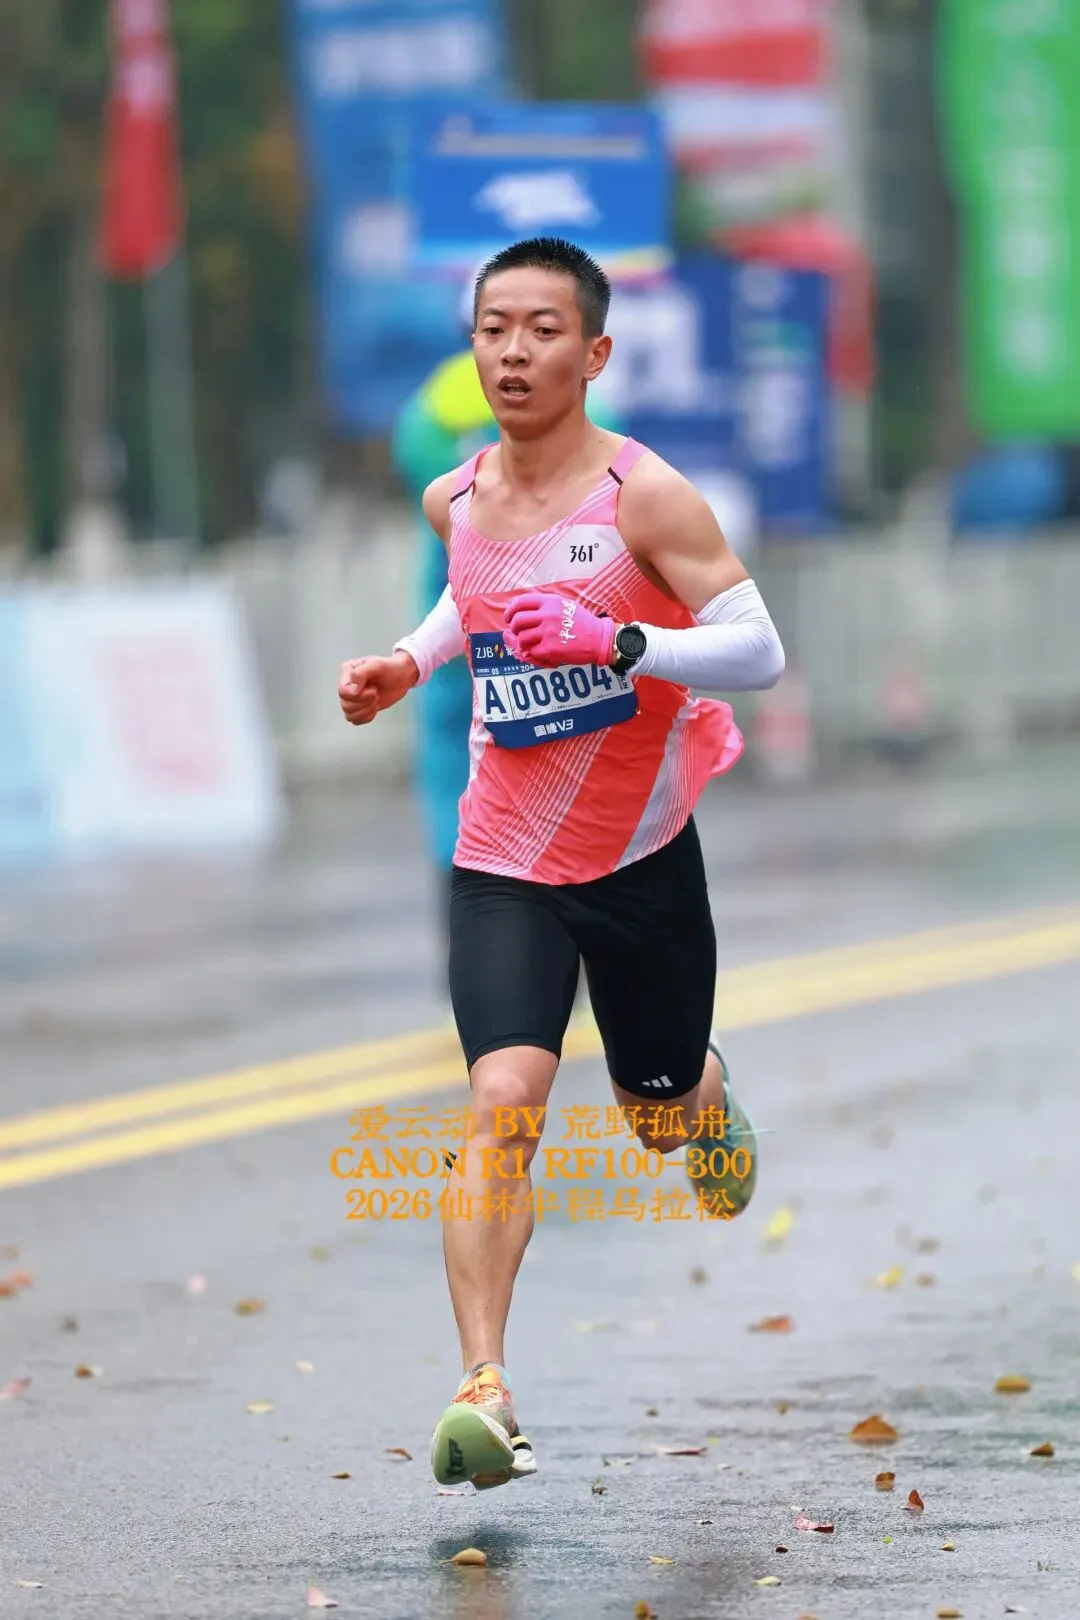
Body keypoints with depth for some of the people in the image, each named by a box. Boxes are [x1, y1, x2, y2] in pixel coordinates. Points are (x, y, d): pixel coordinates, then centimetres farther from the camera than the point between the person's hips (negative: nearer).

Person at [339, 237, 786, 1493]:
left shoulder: (644, 496, -17)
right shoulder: (457, 501, -1)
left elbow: (759, 652, -20)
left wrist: (614, 643, -33)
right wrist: (411, 662, 7)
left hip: (645, 856, -2)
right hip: (504, 863, 2)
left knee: (660, 1111, 17)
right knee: (504, 1098, -20)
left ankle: (706, 1093, 57)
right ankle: (483, 1389, -25)